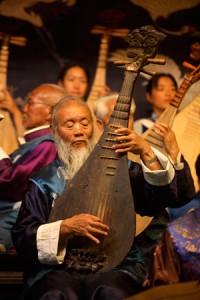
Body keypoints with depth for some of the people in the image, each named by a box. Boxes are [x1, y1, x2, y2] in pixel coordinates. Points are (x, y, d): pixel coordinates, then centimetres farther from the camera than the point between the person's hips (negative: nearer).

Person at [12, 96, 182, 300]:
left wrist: (145, 151, -13)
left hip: (115, 266, 1)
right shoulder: (44, 181, 10)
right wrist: (66, 227, -13)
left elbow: (163, 197, -1)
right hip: (57, 269, 0)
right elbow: (21, 238, 3)